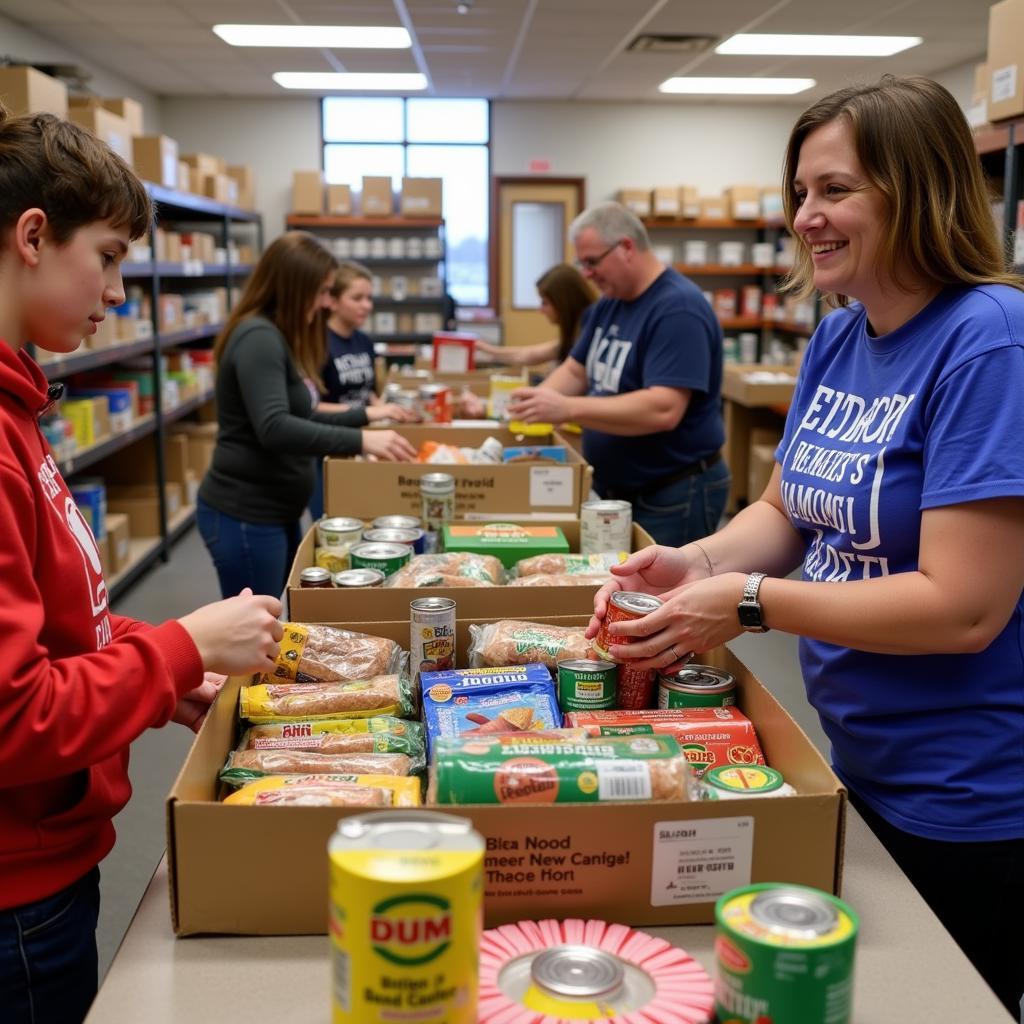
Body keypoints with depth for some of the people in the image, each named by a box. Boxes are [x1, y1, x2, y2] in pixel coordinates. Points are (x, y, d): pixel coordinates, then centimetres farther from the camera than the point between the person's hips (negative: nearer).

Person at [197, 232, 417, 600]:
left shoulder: (281, 337, 13)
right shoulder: (258, 337, -18)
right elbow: (274, 429, -30)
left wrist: (364, 416, 18)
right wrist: (359, 440, -34)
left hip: (274, 512, 10)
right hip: (244, 516, -10)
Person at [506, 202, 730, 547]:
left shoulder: (678, 309, -20)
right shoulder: (607, 304, 8)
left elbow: (664, 409, -30)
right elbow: (576, 371, 14)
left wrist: (567, 408, -32)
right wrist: (538, 400, -7)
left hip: (672, 497, -8)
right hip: (612, 488, 8)